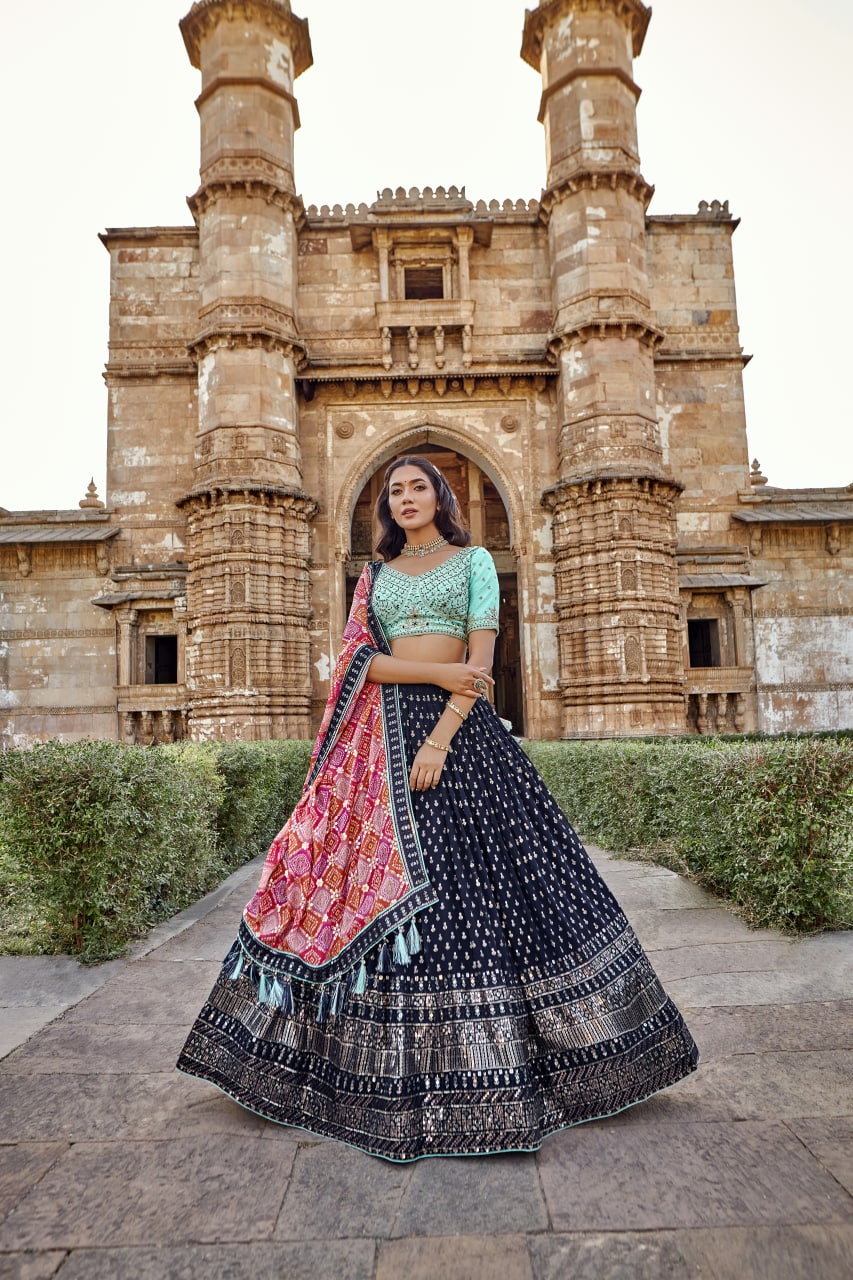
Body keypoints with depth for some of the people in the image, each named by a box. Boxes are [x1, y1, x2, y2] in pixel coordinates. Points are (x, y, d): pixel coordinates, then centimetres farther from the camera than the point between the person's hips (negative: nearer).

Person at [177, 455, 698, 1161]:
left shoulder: (473, 559, 7)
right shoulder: (376, 573, 16)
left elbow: (481, 660, -4)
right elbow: (358, 657, 3)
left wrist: (439, 738, -15)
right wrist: (436, 670, -11)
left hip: (459, 726, -2)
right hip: (382, 729, 3)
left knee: (473, 877, -5)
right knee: (377, 876, 0)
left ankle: (483, 1066, 13)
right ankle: (397, 1080, 15)